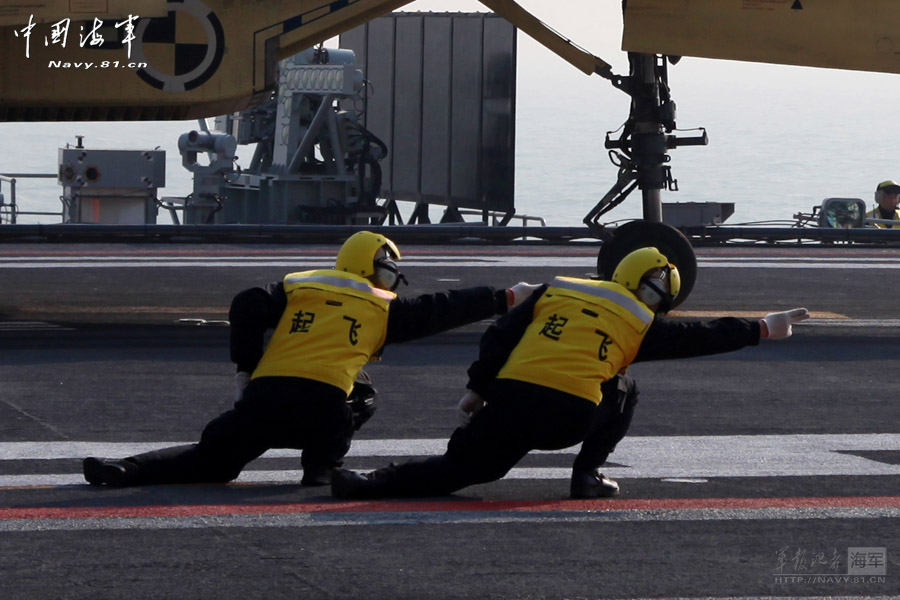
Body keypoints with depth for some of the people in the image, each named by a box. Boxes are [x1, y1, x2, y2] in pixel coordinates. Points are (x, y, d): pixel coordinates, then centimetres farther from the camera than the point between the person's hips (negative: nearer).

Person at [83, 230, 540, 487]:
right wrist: (506, 299, 30)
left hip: (264, 395, 3)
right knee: (359, 397, 30)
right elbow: (439, 311, 21)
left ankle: (123, 472, -11)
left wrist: (244, 369, 15)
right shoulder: (384, 308, 18)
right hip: (324, 404, -3)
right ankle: (322, 471, 7)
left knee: (210, 460, 13)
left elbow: (247, 307, 10)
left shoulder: (296, 287, 24)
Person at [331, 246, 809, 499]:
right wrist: (763, 329, 36)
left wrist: (477, 388, 22)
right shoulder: (641, 324, 16)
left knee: (461, 466, 8)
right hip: (570, 420, -2)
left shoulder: (555, 290, 23)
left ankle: (369, 484, -14)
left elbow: (501, 336, 17)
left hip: (510, 401, 2)